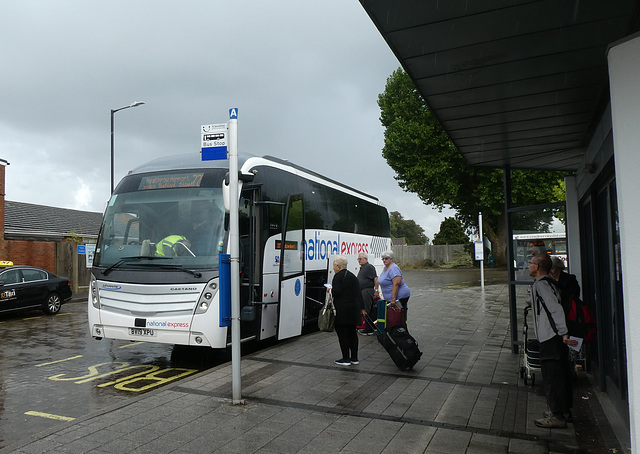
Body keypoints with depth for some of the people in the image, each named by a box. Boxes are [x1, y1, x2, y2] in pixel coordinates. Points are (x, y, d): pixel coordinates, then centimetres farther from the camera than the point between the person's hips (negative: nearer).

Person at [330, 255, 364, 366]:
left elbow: (337, 292, -19)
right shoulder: (352, 275, 16)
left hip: (342, 309, -8)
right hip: (354, 308, 8)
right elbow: (359, 293, 17)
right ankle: (354, 358, 18)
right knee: (352, 332, 13)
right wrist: (361, 307, 19)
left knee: (342, 333, -1)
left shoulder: (338, 276, -10)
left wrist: (330, 290, 1)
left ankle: (346, 358, 2)